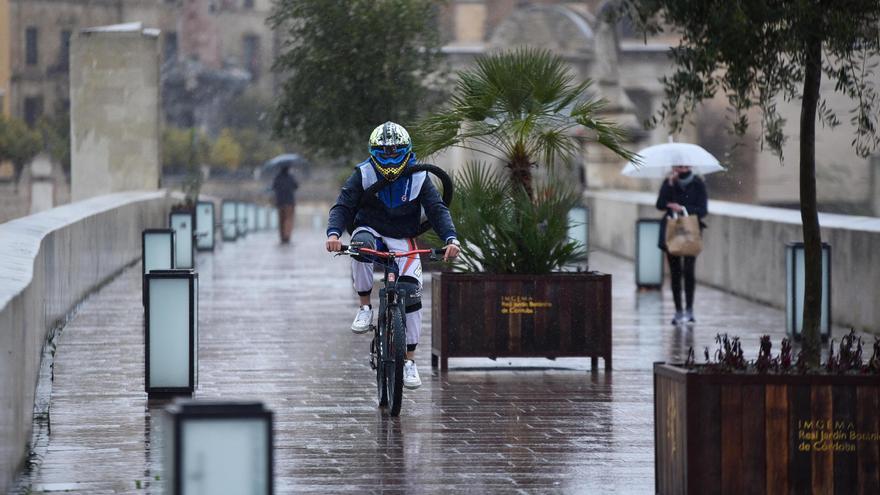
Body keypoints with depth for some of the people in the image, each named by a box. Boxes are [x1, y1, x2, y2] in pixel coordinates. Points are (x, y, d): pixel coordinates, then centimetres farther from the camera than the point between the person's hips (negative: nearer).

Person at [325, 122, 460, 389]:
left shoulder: (418, 178, -7)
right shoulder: (363, 175, -9)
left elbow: (437, 209, -13)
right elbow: (343, 206, -16)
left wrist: (451, 239, -31)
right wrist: (333, 233, -37)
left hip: (403, 240, 1)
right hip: (371, 231, -1)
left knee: (411, 292, -17)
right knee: (362, 244, -39)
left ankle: (409, 360, -5)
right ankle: (365, 307, -22)